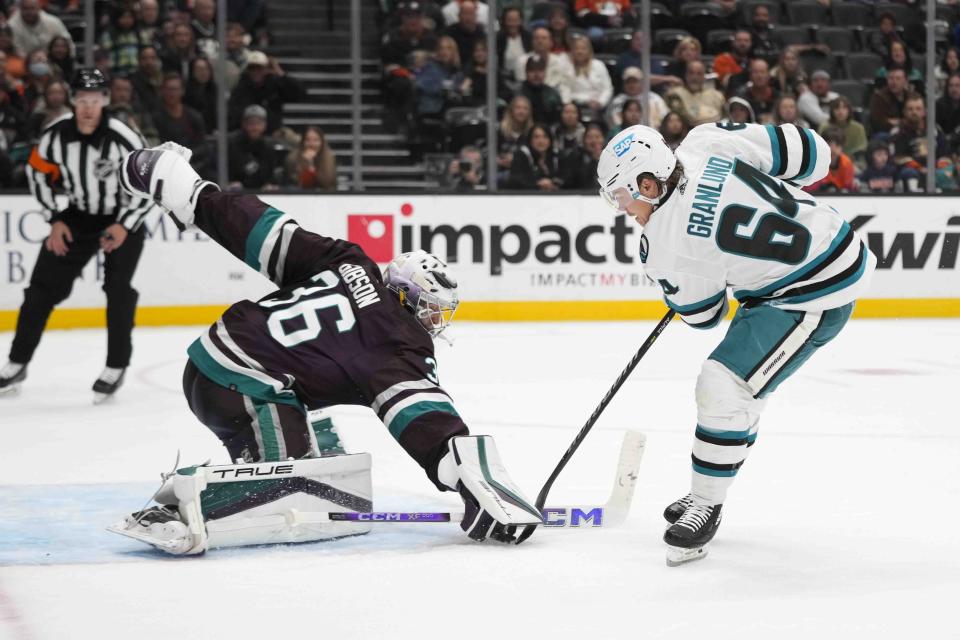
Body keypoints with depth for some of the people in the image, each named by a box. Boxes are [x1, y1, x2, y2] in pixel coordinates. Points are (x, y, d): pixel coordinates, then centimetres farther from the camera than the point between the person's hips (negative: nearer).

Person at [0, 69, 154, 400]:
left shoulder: (124, 139, -27)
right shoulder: (55, 135, -17)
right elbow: (38, 173, 0)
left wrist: (125, 226, -23)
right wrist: (55, 220, -4)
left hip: (124, 217, -3)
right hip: (79, 215, 4)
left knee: (118, 288, -16)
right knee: (44, 284, 1)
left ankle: (116, 368, -1)